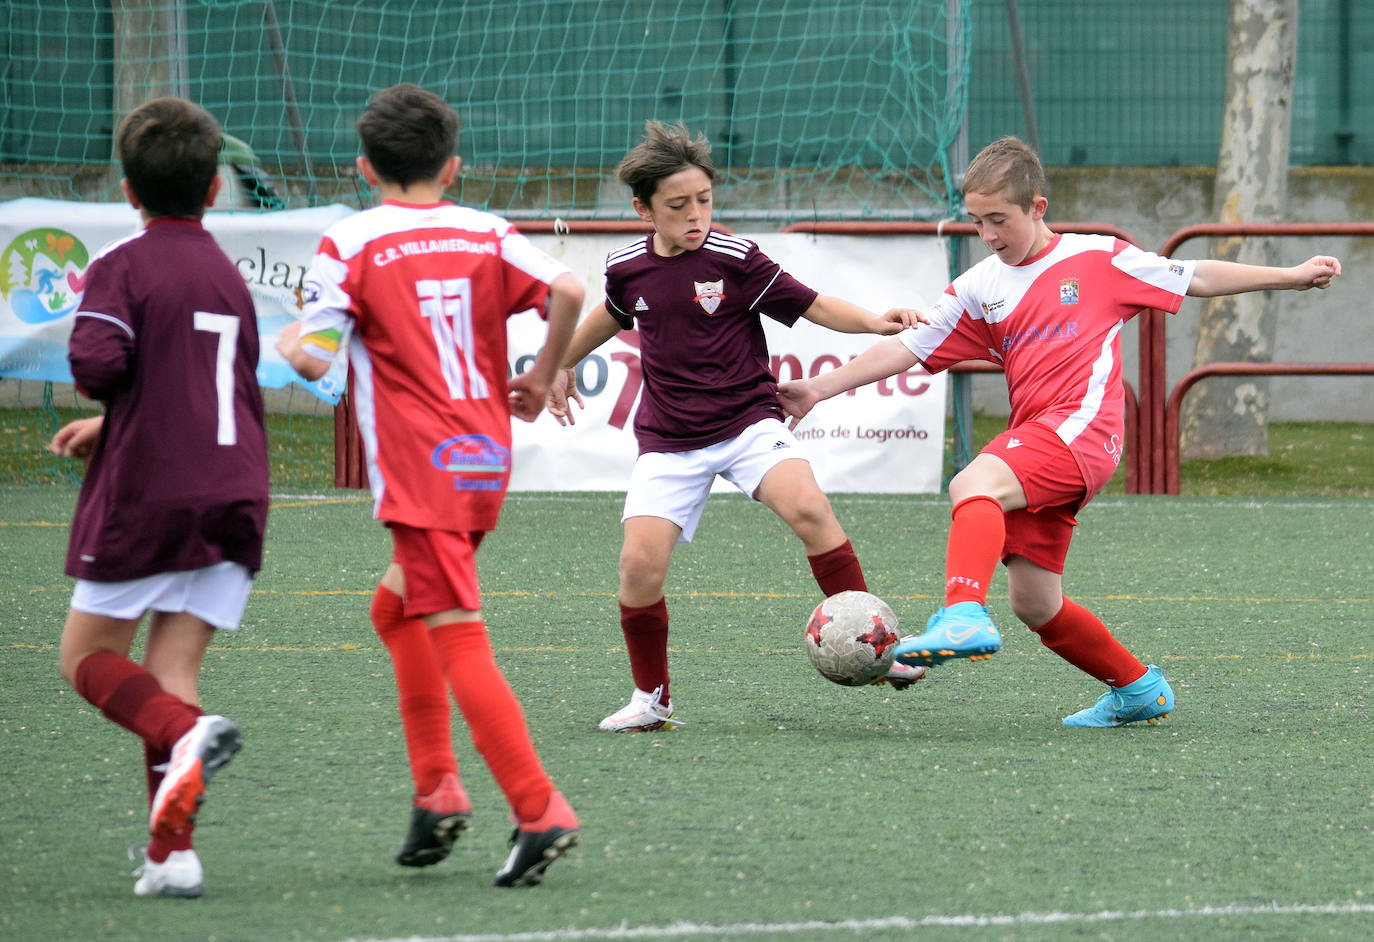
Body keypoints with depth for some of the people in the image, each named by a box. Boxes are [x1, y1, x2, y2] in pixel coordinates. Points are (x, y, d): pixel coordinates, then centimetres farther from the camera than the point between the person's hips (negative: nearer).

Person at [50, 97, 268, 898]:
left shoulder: (124, 266, -5)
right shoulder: (229, 276, 16)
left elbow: (96, 361, -21)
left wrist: (101, 394, 4)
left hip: (147, 494, -5)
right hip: (234, 493, 5)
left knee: (88, 657, 7)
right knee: (173, 671, 5)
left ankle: (185, 734, -24)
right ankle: (173, 853, -10)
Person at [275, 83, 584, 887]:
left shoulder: (350, 246, -5)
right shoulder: (487, 234, 7)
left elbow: (313, 361, -11)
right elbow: (566, 291, -8)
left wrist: (289, 341, 12)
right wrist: (542, 377, 6)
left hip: (422, 469, -6)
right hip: (489, 459, 6)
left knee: (459, 640, -8)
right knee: (397, 607, 24)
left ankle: (540, 811, -18)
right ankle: (438, 787, 18)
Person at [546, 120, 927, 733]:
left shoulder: (735, 259, -8)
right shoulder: (628, 268, 2)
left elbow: (812, 306, -5)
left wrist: (874, 322, -21)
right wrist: (563, 364, 37)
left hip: (746, 421, -3)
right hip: (669, 441, 3)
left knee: (807, 508, -29)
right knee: (640, 563, -14)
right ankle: (651, 698, 8)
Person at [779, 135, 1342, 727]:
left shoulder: (1097, 259, 7)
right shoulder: (978, 290, 17)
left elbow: (1194, 279, 14)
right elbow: (908, 347, 15)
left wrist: (1290, 277, 14)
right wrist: (820, 389, 6)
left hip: (1083, 428, -7)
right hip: (1034, 444, 7)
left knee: (974, 485, -32)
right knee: (1033, 603, 4)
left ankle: (964, 615, -52)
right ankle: (1137, 689, 23)